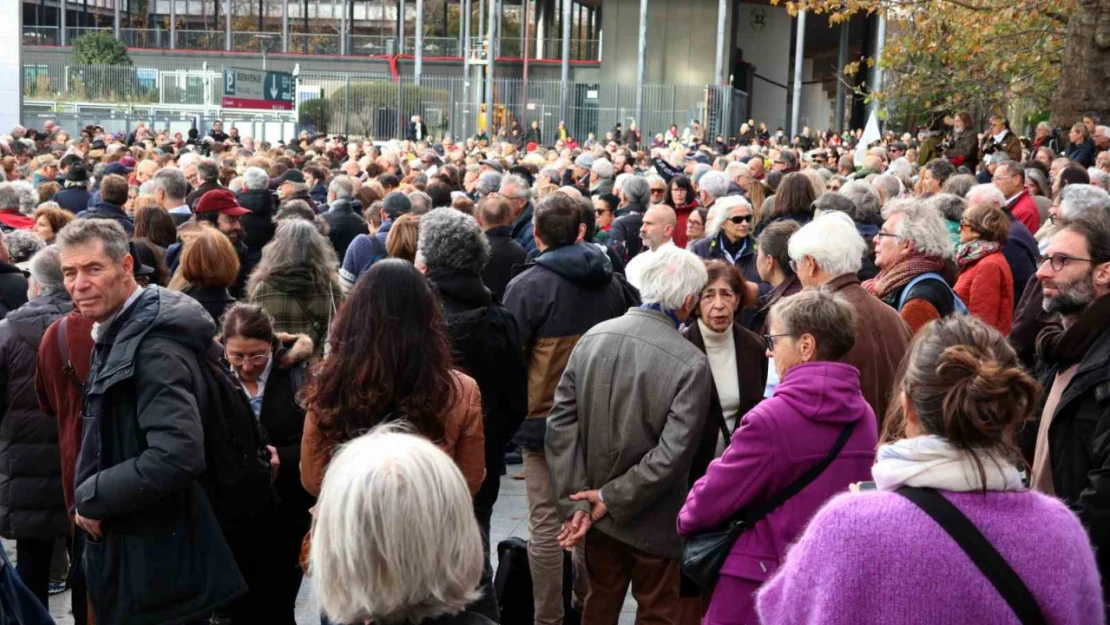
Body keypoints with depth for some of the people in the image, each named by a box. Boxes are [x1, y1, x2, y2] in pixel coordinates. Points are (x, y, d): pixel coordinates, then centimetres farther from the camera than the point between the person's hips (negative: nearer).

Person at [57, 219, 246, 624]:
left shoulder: (154, 345, -21)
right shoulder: (116, 333, 10)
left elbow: (178, 456, -31)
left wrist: (91, 498, -20)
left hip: (157, 564, -10)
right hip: (125, 555, 10)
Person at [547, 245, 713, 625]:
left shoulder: (592, 337, -7)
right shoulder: (691, 362, -20)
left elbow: (561, 423, -8)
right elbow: (673, 453, -25)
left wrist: (576, 502, -8)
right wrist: (612, 499, -16)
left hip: (596, 510, 5)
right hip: (652, 520, -4)